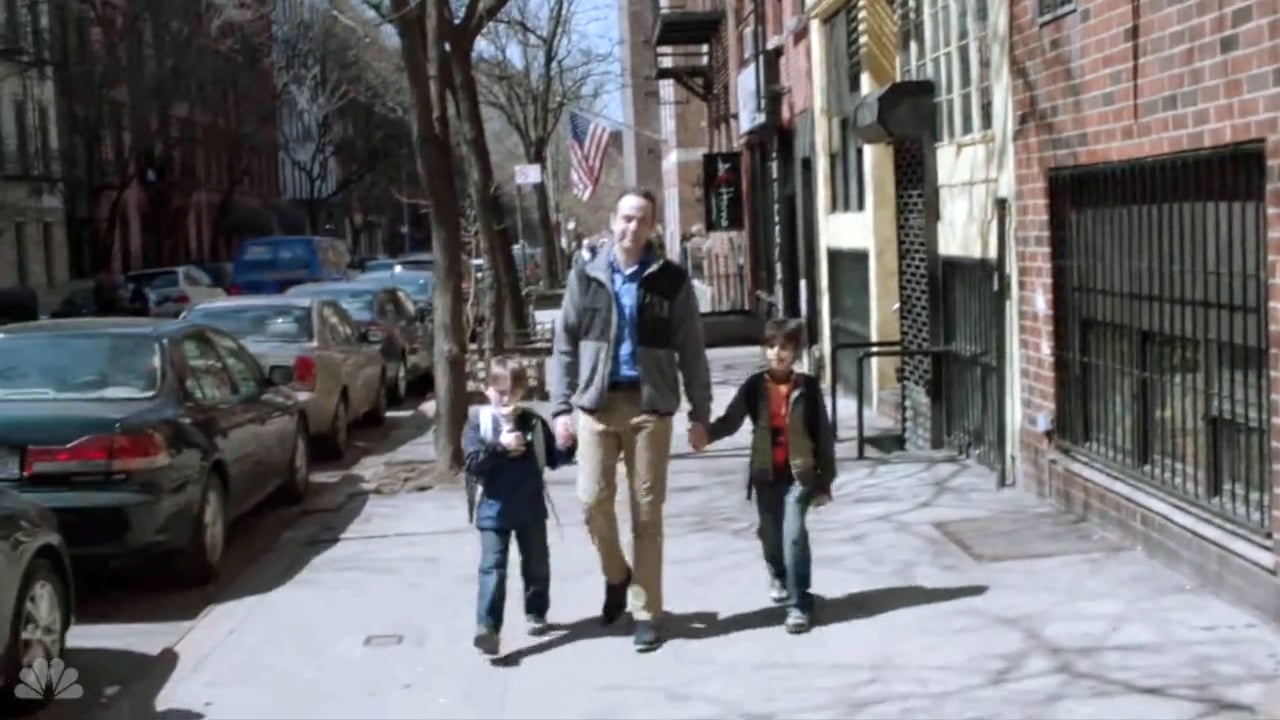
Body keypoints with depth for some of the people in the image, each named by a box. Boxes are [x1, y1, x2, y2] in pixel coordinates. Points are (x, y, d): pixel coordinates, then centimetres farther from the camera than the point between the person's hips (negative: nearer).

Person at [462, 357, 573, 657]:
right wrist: (500, 447, -27)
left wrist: (565, 447, -16)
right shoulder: (478, 422, -7)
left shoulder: (534, 422, 0)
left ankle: (536, 613, 35)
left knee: (536, 563, 16)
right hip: (494, 509, -3)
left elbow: (553, 460, 4)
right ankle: (487, 627, -13)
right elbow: (472, 462, -16)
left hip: (530, 507, 3)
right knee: (493, 567, -9)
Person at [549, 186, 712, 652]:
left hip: (650, 404, -1)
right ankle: (615, 575, 24)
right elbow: (564, 346, 7)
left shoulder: (671, 281, 2)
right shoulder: (585, 278, 6)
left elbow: (691, 352, 3)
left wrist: (700, 414, 0)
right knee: (593, 499, -5)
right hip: (597, 403, 1)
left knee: (647, 512, 2)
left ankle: (646, 613, 12)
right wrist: (561, 407, -1)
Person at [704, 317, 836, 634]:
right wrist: (706, 433, -30)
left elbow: (824, 436, 0)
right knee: (771, 536, 16)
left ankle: (799, 603, -6)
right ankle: (779, 576, 48)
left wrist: (824, 483, -1)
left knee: (794, 535, -16)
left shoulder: (808, 387, -4)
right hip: (766, 475, 3)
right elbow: (730, 421, -8)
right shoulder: (754, 387, -1)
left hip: (800, 474, -2)